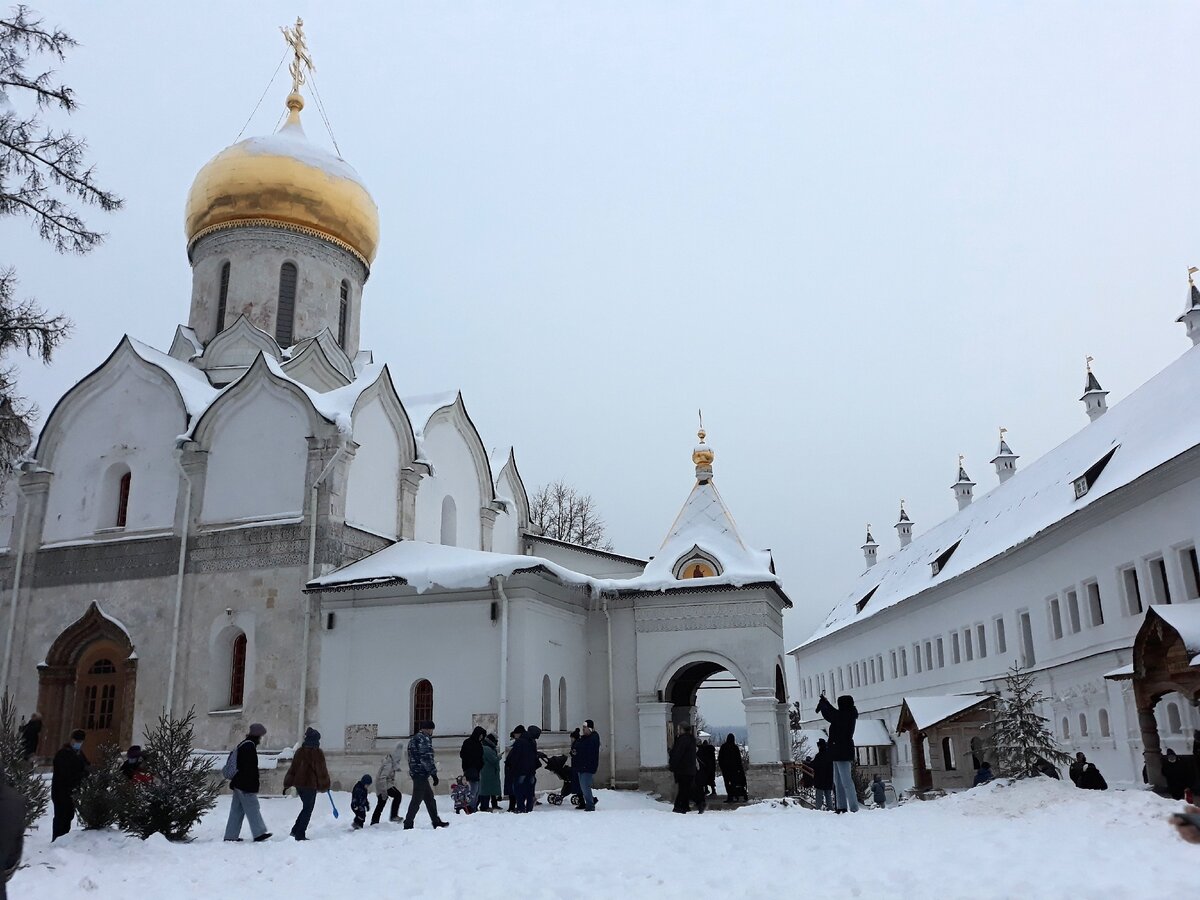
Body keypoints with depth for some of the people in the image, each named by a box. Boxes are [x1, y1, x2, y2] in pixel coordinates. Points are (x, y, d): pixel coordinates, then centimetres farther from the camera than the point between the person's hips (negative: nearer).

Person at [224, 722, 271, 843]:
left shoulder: (243, 744, 16)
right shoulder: (250, 746, -17)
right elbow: (250, 769, -21)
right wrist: (253, 786, -20)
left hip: (238, 783, 10)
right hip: (246, 785, -10)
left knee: (237, 810, 12)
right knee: (253, 809, -4)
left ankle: (231, 835, 14)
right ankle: (259, 834, 1)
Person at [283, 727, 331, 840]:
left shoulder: (300, 751, 7)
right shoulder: (317, 752, -12)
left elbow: (293, 768, 11)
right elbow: (322, 770, -9)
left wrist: (287, 784, 16)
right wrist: (325, 785, 1)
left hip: (298, 784, 7)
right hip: (310, 785, -7)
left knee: (306, 808, 20)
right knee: (308, 810, 3)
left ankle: (295, 830, 18)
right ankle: (300, 834, 3)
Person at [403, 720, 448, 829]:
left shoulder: (414, 739, 19)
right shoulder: (424, 739, -13)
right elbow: (426, 758, -18)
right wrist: (434, 773, -15)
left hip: (415, 772, 10)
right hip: (421, 774, -10)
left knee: (429, 798, 15)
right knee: (417, 800, -5)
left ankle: (436, 822, 22)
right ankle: (408, 824, -3)